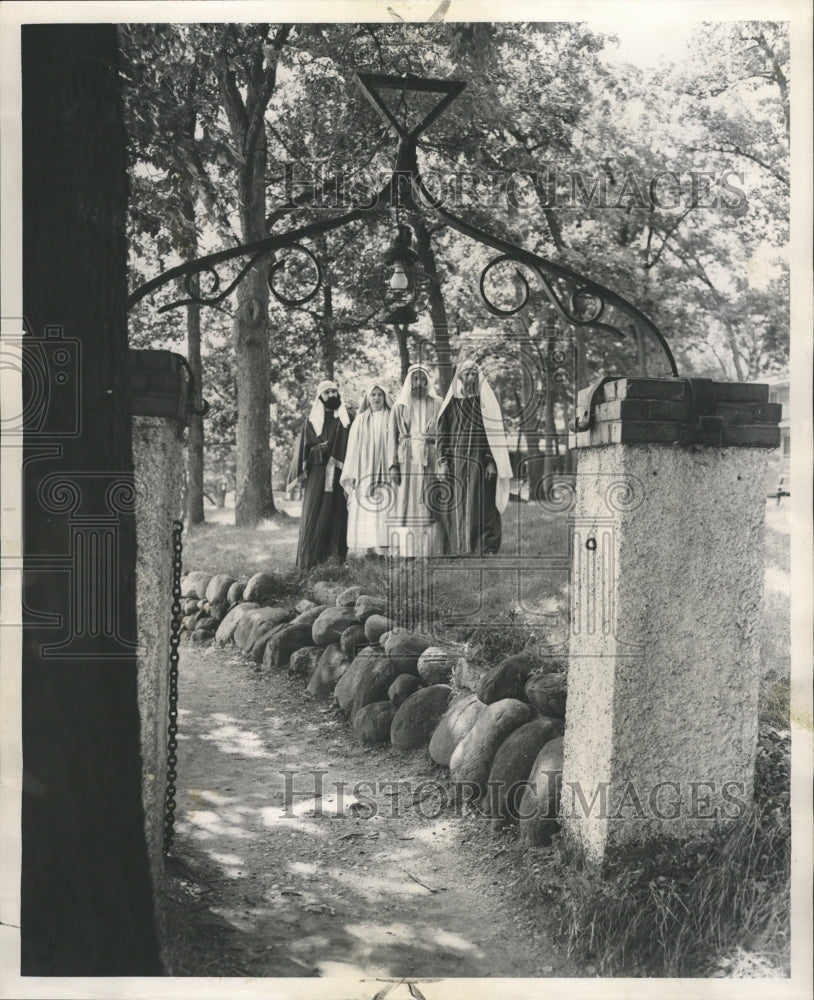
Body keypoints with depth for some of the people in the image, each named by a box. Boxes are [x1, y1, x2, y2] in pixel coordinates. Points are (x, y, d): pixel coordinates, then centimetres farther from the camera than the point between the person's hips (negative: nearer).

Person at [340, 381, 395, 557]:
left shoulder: (392, 419, 8)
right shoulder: (360, 421, 12)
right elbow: (353, 449, 10)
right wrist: (352, 476, 3)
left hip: (386, 472, -1)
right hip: (364, 473, 2)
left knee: (384, 509, -10)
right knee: (364, 513, -5)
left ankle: (384, 549, -11)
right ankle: (367, 550, -4)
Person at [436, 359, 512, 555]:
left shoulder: (487, 401, 6)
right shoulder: (451, 402, 10)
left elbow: (494, 433, 2)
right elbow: (442, 433, 8)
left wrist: (492, 462, -7)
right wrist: (442, 461, -1)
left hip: (480, 462, -1)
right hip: (455, 462, 2)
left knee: (481, 506, -6)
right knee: (455, 507, -2)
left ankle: (486, 549, -4)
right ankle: (456, 550, 1)